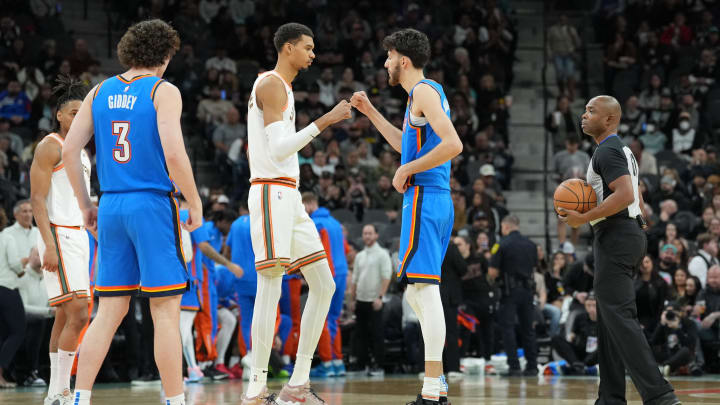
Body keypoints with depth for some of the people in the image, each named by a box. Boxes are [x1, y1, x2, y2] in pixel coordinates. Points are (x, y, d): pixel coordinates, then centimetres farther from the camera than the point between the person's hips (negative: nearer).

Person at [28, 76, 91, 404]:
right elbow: (37, 199, -15)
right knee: (78, 313, -17)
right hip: (59, 235, -9)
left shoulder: (80, 152, 18)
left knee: (65, 316, 8)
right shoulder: (50, 147, -8)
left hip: (78, 235, 9)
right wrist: (49, 245, -23)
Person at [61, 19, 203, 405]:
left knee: (109, 310, 9)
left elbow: (69, 151, 8)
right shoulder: (163, 92, -5)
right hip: (153, 205, -5)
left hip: (111, 206, 5)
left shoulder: (100, 92, 11)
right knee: (166, 311, -1)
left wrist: (86, 206, 16)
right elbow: (173, 155, -16)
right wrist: (195, 205, -4)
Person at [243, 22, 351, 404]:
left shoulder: (280, 87, 22)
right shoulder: (271, 84, -10)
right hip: (272, 193, -10)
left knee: (324, 285, 7)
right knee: (270, 288, -14)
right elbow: (278, 149, -20)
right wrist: (323, 121, -22)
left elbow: (254, 146, 28)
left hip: (289, 198, 10)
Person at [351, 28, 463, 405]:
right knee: (416, 293, 13)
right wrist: (370, 113, 32)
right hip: (436, 200, 11)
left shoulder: (425, 91, -10)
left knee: (425, 289, -12)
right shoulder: (424, 93, 20)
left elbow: (453, 144, -22)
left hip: (423, 197, -11)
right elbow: (408, 145, 35)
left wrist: (407, 170, -15)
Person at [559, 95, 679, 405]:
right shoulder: (622, 151, 21)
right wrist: (587, 213, 21)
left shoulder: (607, 151, -12)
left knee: (619, 317, -14)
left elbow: (625, 195, -25)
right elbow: (637, 202, 27)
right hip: (630, 230, 11)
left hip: (615, 237, -11)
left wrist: (584, 219, -21)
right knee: (609, 320, 13)